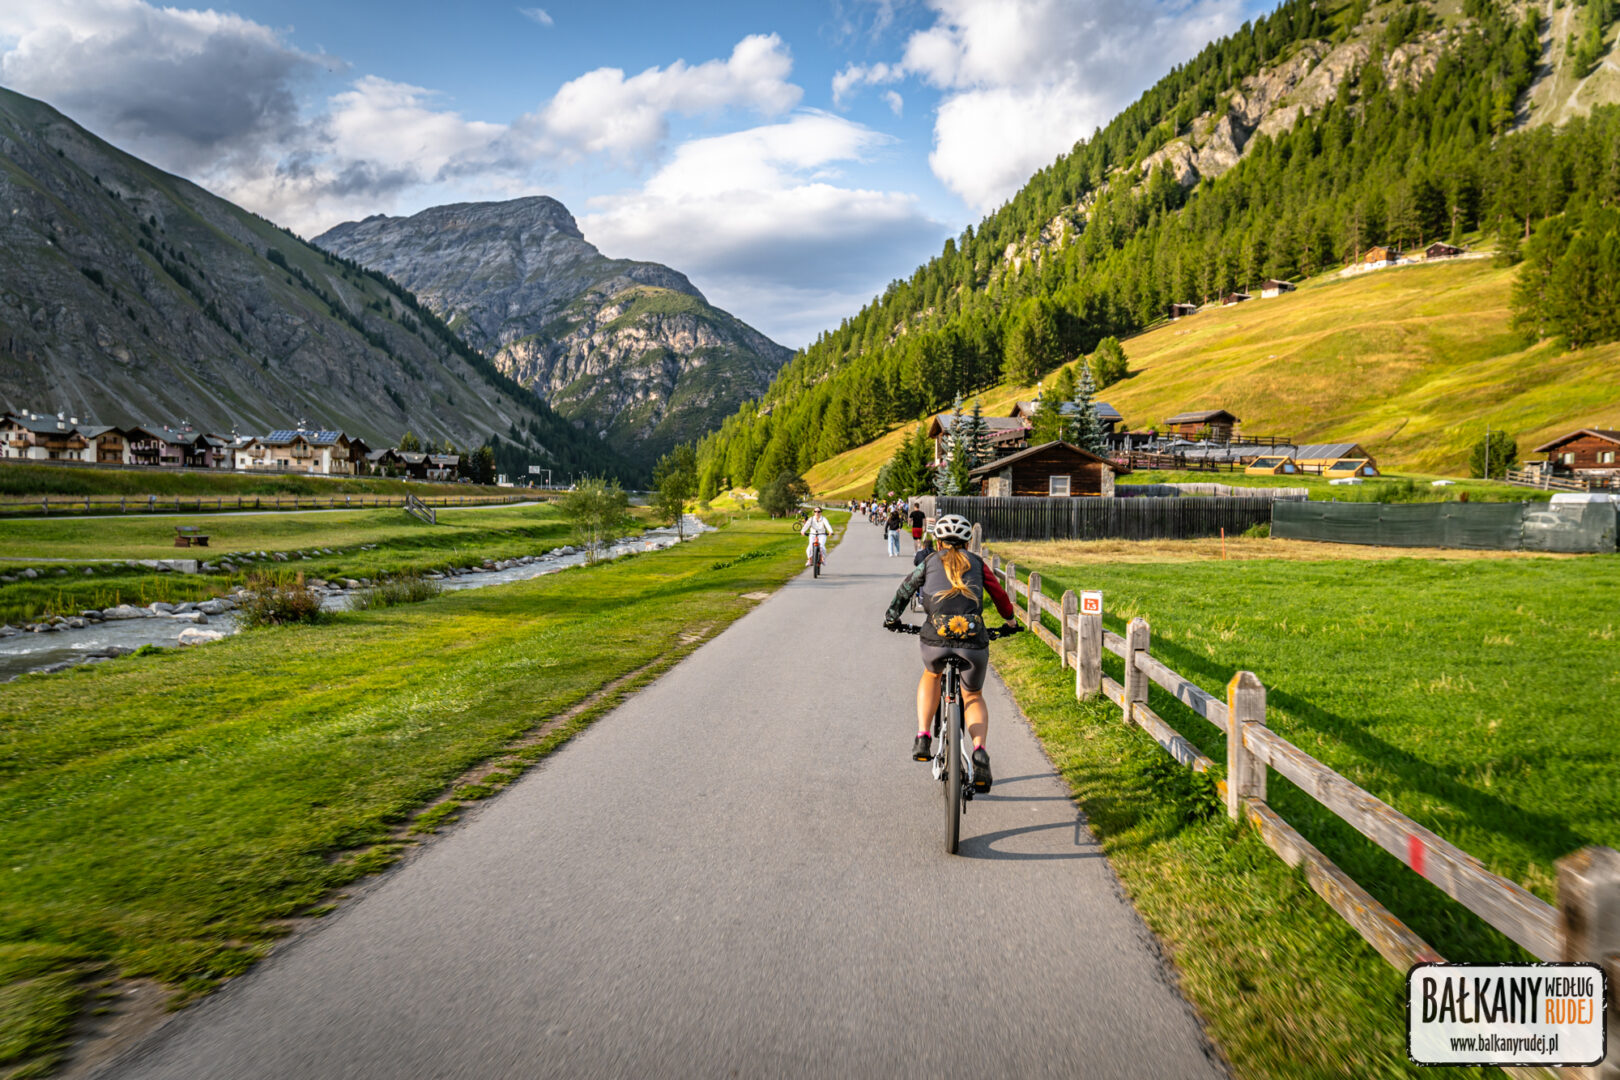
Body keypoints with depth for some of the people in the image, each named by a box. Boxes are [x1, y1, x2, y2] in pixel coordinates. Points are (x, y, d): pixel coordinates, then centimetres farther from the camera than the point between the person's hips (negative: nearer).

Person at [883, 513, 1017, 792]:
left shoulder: (929, 562, 16)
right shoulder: (976, 563, 19)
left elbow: (905, 590, 19)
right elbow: (998, 593, 28)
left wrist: (891, 618, 37)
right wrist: (1009, 620, 47)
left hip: (935, 640, 0)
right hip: (974, 642, 0)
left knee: (931, 675, 34)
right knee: (973, 698, 24)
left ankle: (923, 738, 19)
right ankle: (979, 750, -3)